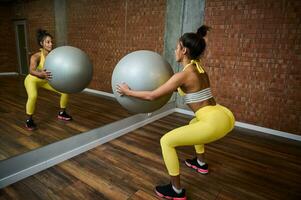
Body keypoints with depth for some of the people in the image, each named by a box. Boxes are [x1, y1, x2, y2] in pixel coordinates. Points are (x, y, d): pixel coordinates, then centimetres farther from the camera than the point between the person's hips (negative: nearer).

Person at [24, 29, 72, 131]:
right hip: (32, 80, -5)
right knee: (33, 96, -35)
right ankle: (29, 120, -10)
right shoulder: (36, 56, -32)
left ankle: (62, 113, 17)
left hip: (46, 80, 5)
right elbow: (31, 71, -47)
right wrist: (41, 74, -68)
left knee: (65, 91, -4)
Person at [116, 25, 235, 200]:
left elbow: (151, 96, -10)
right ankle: (201, 164, 50)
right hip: (225, 116, 10)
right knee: (194, 123, 38)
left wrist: (128, 92, 3)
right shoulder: (199, 67, 12)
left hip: (215, 122, -10)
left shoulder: (183, 75, -13)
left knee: (166, 141, -2)